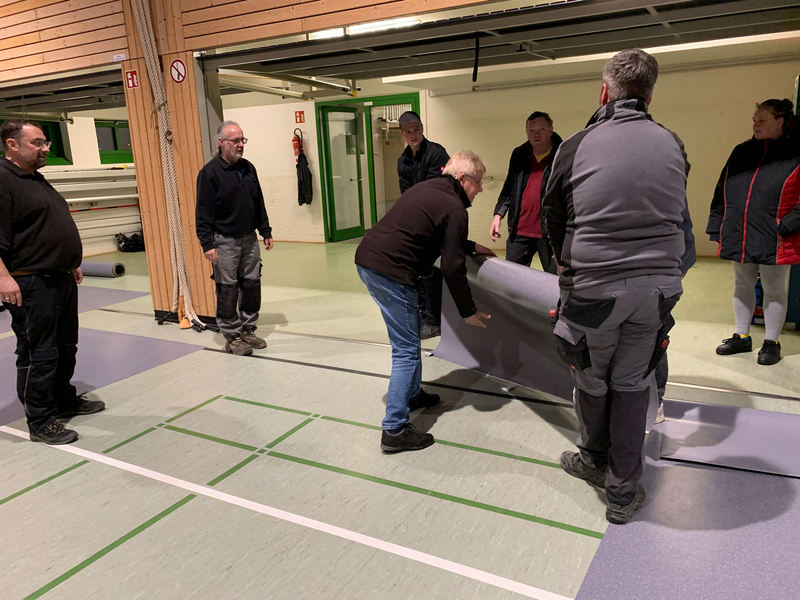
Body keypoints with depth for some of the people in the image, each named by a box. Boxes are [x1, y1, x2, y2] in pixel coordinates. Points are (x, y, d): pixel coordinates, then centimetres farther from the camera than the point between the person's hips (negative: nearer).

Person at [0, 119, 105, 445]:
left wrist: (71, 264, 26)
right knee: (38, 354, -3)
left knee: (66, 347, 19)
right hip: (31, 285, -10)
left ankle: (65, 400, 35)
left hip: (61, 280, 10)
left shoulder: (36, 179, 18)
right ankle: (41, 423, 8)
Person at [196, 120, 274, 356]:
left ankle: (248, 329, 23)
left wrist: (266, 231, 15)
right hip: (224, 241, -6)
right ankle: (232, 336, 11)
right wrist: (207, 244, -15)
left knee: (252, 284, 9)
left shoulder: (248, 168, 9)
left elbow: (259, 203, 17)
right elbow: (203, 212, -11)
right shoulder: (210, 172, -10)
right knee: (228, 290, 0)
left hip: (249, 238, 6)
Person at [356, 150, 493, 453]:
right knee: (406, 350, -4)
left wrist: (472, 246, 39)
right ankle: (394, 430, -1)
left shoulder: (428, 189, 20)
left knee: (410, 333, 24)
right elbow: (452, 268, -11)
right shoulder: (454, 208, -9)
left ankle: (412, 393, 39)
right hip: (390, 272, -10)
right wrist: (469, 311, 0)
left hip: (366, 259, 10)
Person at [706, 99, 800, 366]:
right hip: (738, 235, 5)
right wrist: (717, 226, 6)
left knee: (774, 289, 7)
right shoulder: (741, 152, 10)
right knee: (742, 286, 14)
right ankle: (742, 337, 27)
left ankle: (771, 342, 19)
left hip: (773, 240, -5)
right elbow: (721, 191, 11)